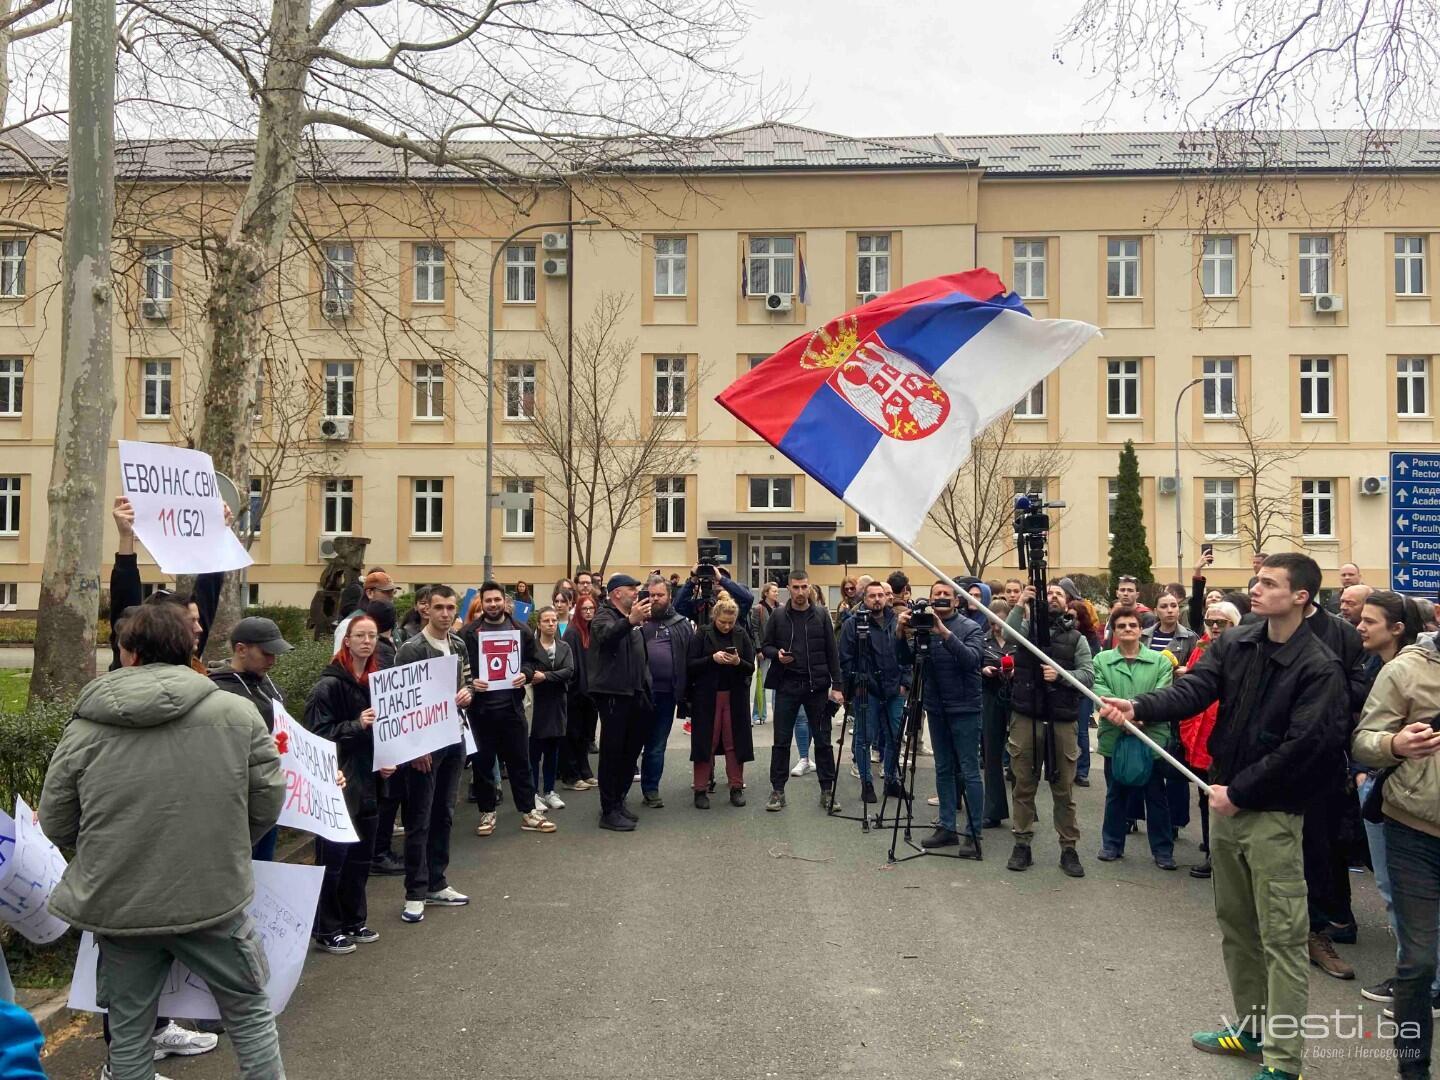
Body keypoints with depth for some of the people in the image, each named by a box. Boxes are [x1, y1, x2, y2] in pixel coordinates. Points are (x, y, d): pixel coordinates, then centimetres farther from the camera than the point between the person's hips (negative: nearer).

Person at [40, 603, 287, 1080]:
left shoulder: (84, 730, -6)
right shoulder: (237, 713, -9)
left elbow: (56, 824, 2)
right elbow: (267, 805, -4)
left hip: (118, 907, 2)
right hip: (214, 899, -1)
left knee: (129, 1031, 19)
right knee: (250, 1011, 17)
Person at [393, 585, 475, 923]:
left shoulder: (459, 645, 8)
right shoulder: (411, 649, -12)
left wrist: (467, 693, -5)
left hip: (454, 739, 7)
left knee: (443, 816, 13)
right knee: (419, 821, 1)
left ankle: (436, 884, 24)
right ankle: (416, 893, 9)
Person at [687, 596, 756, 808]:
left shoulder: (741, 636, 3)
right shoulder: (702, 635, -3)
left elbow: (751, 668, 3)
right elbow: (690, 664, -6)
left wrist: (738, 662, -18)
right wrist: (712, 658, -20)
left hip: (734, 697, 2)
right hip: (706, 697, -2)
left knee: (734, 742, 6)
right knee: (705, 742, 3)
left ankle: (736, 787, 15)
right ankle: (701, 789, 10)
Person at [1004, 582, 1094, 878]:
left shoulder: (1076, 638, 8)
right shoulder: (1027, 627, 8)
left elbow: (1088, 674, -1)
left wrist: (1060, 675, -17)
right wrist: (1020, 605, -25)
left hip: (1062, 720, 0)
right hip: (1026, 717, 0)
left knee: (1064, 789, 5)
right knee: (1024, 785, 7)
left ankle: (1069, 848, 14)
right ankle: (1022, 844, 16)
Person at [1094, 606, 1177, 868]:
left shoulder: (1160, 661, 2)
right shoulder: (1102, 660, 4)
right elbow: (1101, 694, -8)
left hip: (1153, 737, -1)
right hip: (1115, 737, 1)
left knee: (1156, 795, 8)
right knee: (1116, 794, 13)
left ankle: (1163, 849, 19)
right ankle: (1112, 844, 26)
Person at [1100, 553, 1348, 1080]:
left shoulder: (1320, 668, -14)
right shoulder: (1234, 643, 4)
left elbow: (1303, 746, -18)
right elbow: (1193, 689, -8)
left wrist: (1239, 792, -15)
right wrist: (1138, 707, -25)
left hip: (1273, 814, -6)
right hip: (1225, 802, 7)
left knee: (1281, 938, 0)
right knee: (1235, 925, 17)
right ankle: (1251, 1026, 33)